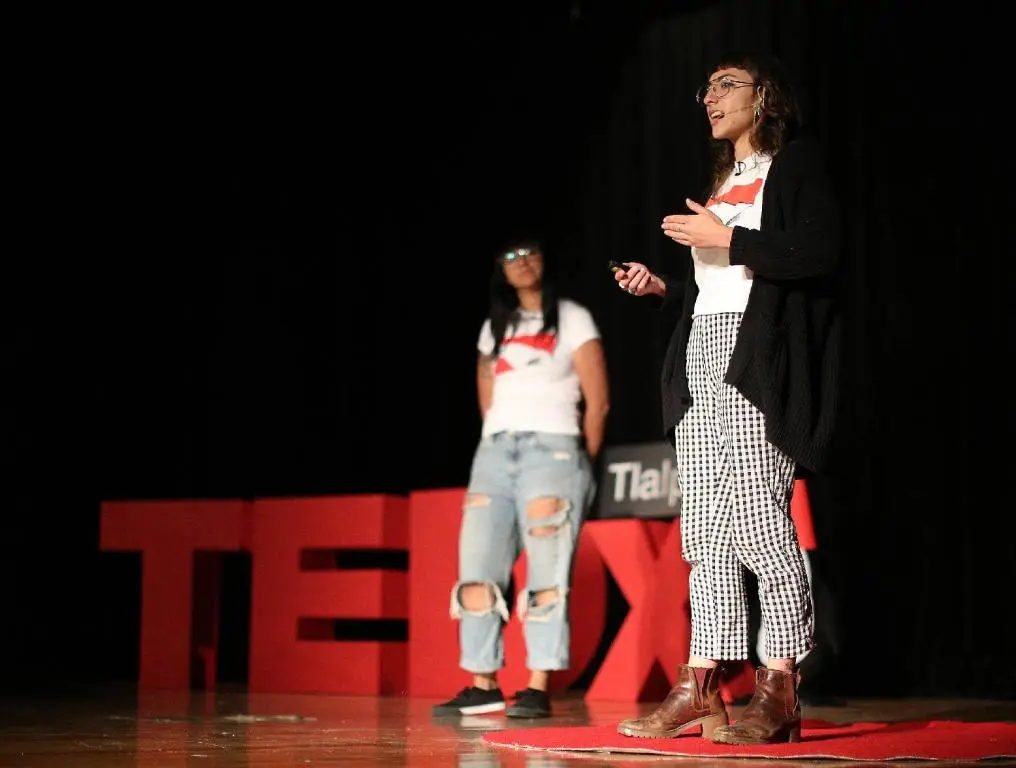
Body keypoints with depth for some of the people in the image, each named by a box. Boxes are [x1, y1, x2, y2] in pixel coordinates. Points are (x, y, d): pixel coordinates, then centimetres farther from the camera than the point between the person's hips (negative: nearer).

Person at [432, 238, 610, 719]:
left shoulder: (572, 319, 6)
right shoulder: (494, 327, 19)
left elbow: (597, 401, 2)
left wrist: (582, 464, 2)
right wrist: (498, 443, 15)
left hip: (552, 446, -5)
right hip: (495, 450, 5)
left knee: (546, 573, -11)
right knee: (477, 569, -3)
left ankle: (539, 689, -12)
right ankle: (483, 685, 1)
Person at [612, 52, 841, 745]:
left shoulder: (796, 164, 1)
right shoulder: (723, 181, 25)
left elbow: (820, 254, -14)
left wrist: (726, 239, -13)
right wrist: (663, 287, 13)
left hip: (756, 361, -8)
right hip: (702, 359, 8)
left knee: (760, 520, -12)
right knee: (705, 531, 3)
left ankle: (781, 692, -8)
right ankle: (701, 688, 3)